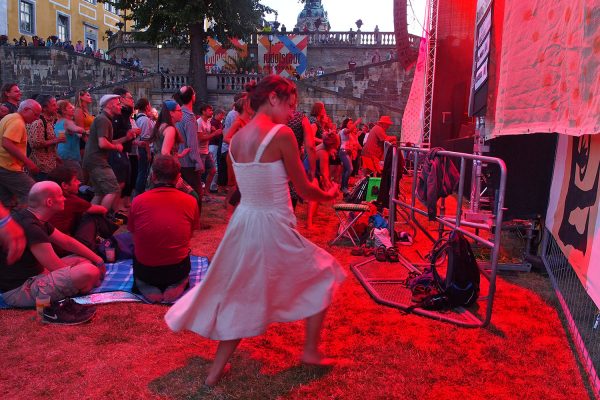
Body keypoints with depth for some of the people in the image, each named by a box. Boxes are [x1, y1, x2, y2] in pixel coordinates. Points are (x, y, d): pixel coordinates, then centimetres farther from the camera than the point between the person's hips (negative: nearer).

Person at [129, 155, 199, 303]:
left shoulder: (138, 201, -10)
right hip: (177, 271, 0)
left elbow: (133, 233, 6)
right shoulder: (190, 201, -10)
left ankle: (147, 288, 6)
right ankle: (177, 286, 4)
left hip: (144, 271, 0)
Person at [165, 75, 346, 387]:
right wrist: (329, 195, 12)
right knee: (323, 274, 19)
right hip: (273, 229, -7)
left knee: (243, 293, 23)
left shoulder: (237, 137, 6)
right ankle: (311, 351, 27)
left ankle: (216, 371, 31)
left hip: (243, 222, 7)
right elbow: (304, 190, -9)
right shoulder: (281, 134, -16)